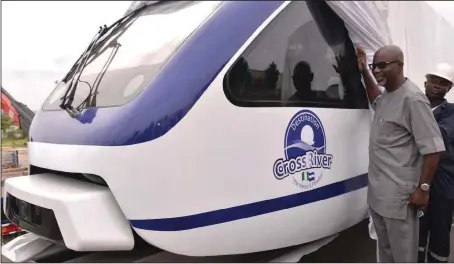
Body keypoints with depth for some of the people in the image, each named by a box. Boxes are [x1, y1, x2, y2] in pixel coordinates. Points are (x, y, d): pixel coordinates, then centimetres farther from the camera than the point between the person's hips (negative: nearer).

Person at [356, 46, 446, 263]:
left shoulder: (413, 99, -17)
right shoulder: (387, 95, 9)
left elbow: (432, 148, -18)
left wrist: (423, 188, -17)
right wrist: (364, 73, 23)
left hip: (399, 195, -9)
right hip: (377, 191, 9)